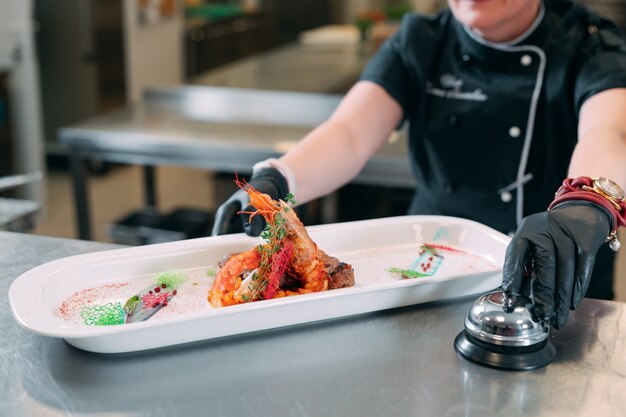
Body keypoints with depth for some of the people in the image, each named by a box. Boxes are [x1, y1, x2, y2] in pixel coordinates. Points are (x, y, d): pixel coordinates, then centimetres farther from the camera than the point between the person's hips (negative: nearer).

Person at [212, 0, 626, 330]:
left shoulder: (592, 48, -8)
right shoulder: (419, 44, 0)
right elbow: (350, 136, -14)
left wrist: (585, 205, -53)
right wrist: (276, 180, -35)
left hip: (559, 307, -1)